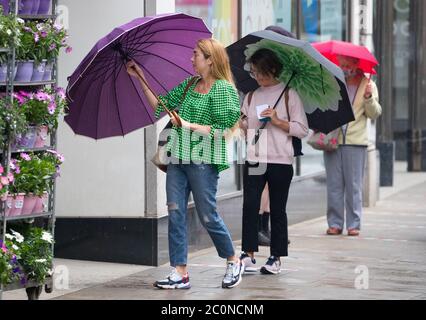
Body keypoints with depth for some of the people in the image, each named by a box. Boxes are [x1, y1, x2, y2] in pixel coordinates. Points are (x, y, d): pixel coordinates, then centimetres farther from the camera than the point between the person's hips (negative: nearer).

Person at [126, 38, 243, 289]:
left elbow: (221, 129, -14)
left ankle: (233, 261, 22)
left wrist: (190, 125, -15)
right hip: (178, 159, 7)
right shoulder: (188, 85, 14)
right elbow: (160, 105, 17)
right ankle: (180, 273, 2)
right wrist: (141, 78, 16)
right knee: (175, 214, 1)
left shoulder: (222, 89, -8)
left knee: (207, 216, 0)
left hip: (203, 160, -7)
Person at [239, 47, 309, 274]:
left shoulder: (289, 95, 2)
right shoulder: (251, 96, 15)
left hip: (280, 161, -3)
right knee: (250, 204, -13)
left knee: (277, 209, 3)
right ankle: (248, 254, -12)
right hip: (254, 160, 3)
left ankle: (276, 258, 11)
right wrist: (238, 122, -3)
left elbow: (302, 129, -1)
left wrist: (278, 122, -13)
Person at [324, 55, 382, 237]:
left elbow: (375, 114, 1)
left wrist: (369, 98, -17)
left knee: (354, 186, -1)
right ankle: (334, 224, 8)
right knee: (334, 185, 2)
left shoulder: (367, 84, 6)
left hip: (355, 141, -2)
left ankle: (354, 225, 3)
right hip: (332, 139, 2)